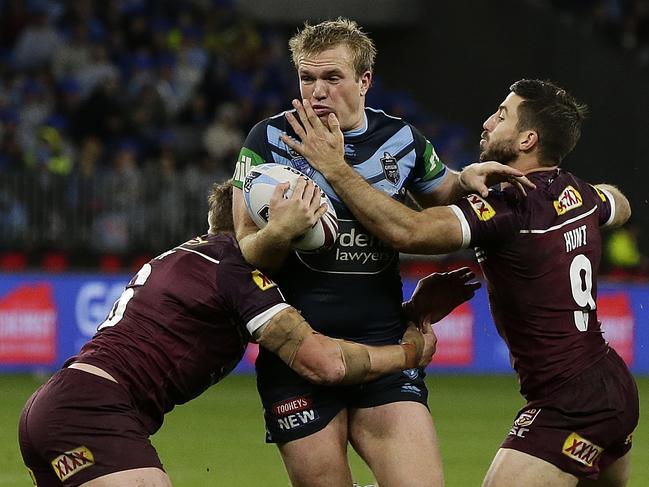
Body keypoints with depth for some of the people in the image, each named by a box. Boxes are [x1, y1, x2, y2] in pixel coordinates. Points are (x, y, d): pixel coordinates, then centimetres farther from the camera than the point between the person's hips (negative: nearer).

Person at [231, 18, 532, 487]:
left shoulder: (401, 139, 5)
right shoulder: (271, 139, -3)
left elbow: (440, 198, 25)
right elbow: (248, 252, -6)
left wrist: (466, 180, 2)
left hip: (384, 346, 2)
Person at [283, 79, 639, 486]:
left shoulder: (507, 208, -19)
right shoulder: (579, 195, 6)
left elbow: (407, 231, -29)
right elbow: (621, 207, 32)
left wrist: (336, 168, -23)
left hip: (568, 405, -10)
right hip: (617, 389, 10)